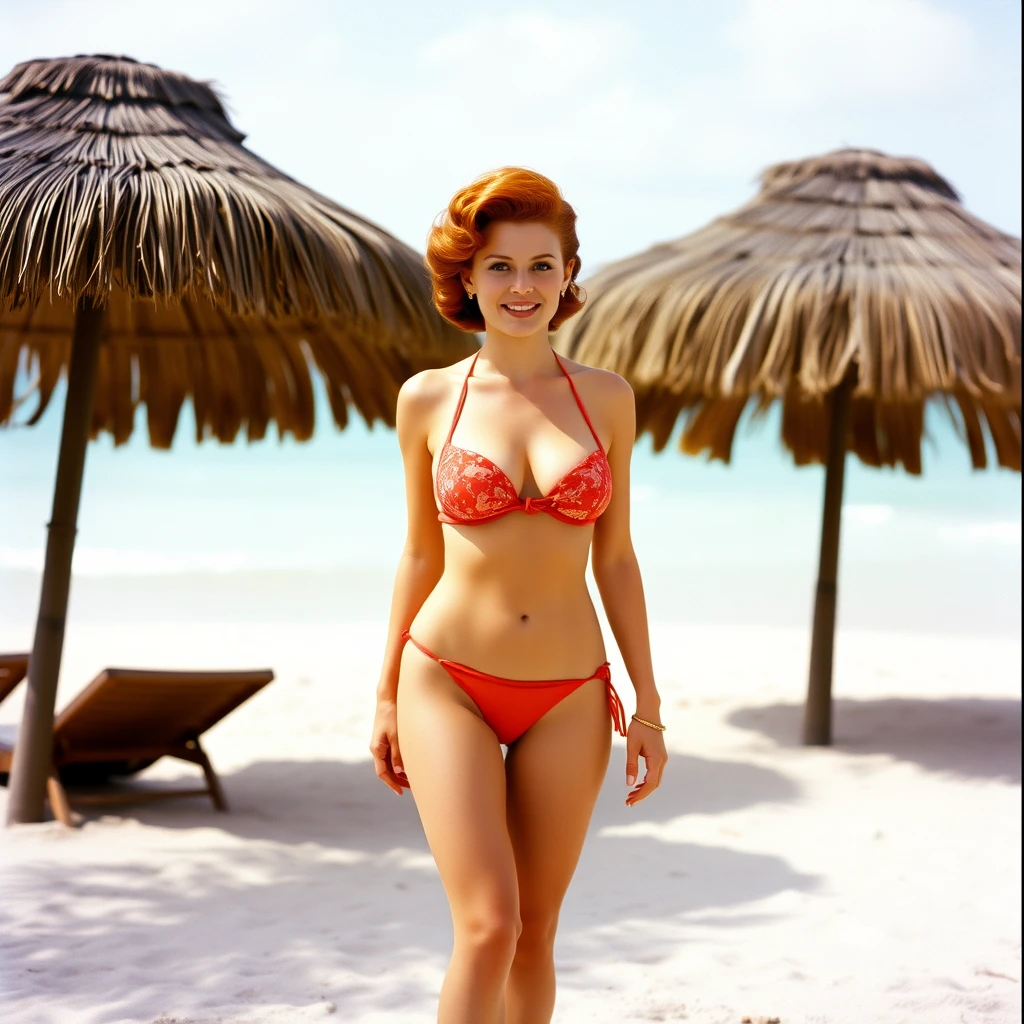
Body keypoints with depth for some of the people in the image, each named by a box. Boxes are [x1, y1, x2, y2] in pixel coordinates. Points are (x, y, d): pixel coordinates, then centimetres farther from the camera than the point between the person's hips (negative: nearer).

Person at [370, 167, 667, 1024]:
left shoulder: (605, 398, 2)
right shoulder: (428, 399, -1)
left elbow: (615, 560, 6)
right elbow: (420, 556, 7)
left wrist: (648, 705, 4)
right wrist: (387, 695, 8)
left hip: (569, 697, 2)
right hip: (450, 681, -2)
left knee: (535, 933, 9)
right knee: (487, 925, -13)